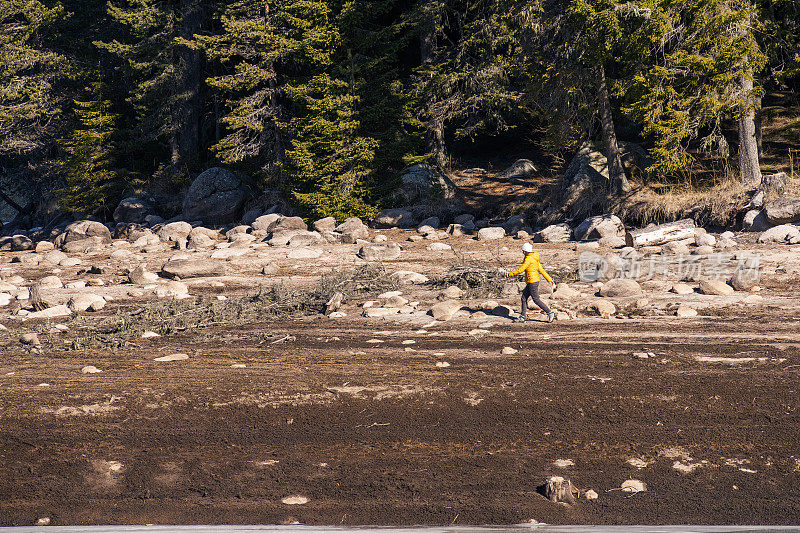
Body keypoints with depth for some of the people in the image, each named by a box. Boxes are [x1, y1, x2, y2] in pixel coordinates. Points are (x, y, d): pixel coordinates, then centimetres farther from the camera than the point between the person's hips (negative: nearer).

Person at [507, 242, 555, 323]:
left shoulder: (529, 259, -17)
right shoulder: (534, 258, 12)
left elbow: (520, 270, -18)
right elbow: (541, 270, 15)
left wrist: (510, 274, -8)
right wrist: (549, 279, 17)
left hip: (532, 282, -10)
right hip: (532, 282, 10)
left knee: (536, 300, -4)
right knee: (524, 298, 13)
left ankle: (550, 313, -1)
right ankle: (522, 316, 17)